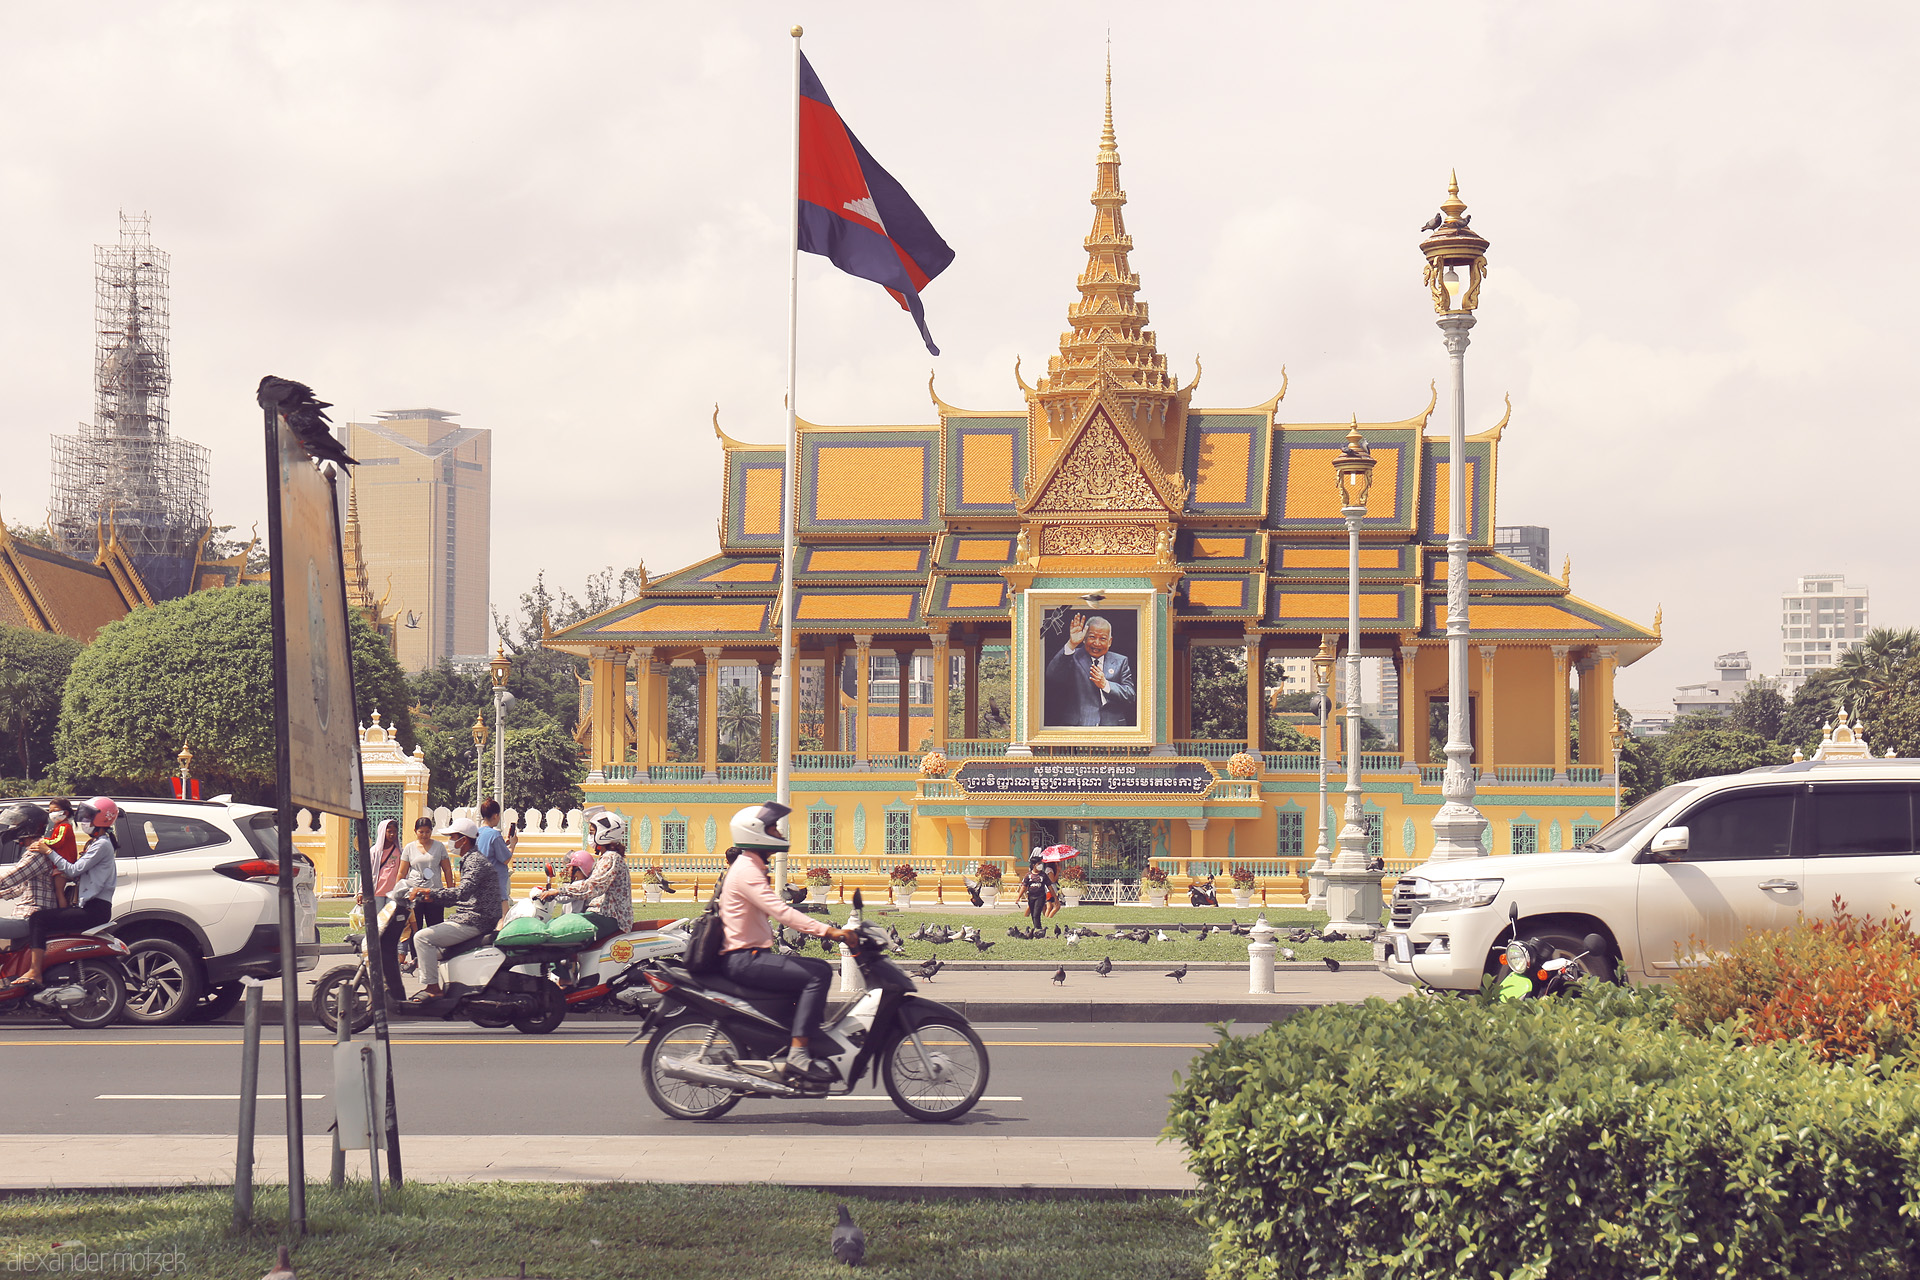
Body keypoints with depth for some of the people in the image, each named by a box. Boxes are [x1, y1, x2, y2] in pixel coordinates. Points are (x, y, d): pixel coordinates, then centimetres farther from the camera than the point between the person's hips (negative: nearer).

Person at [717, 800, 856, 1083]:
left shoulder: (751, 867, 20)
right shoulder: (746, 870, -14)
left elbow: (782, 913, 23)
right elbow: (780, 911, -26)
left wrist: (827, 929, 16)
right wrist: (828, 931, -31)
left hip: (750, 956, 11)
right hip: (743, 959, -11)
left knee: (818, 970, 12)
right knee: (817, 974, -19)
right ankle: (798, 1054, -25)